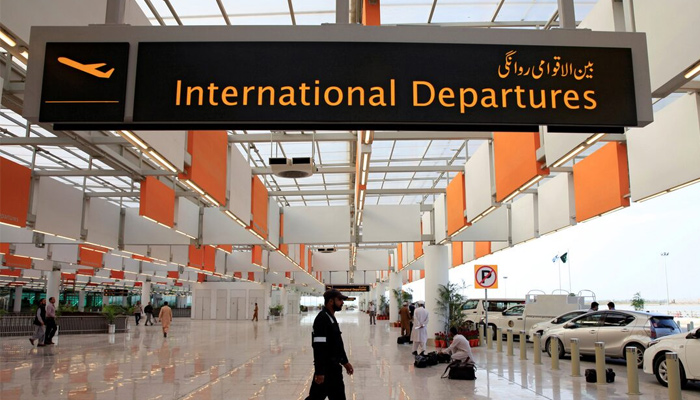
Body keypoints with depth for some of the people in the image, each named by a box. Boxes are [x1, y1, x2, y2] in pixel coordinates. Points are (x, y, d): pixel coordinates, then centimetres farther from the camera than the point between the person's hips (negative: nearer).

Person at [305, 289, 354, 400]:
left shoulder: (331, 318, 13)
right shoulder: (322, 319, -20)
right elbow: (318, 348, -25)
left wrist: (345, 362, 23)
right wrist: (319, 372, -26)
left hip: (334, 366, 11)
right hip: (326, 367, -11)